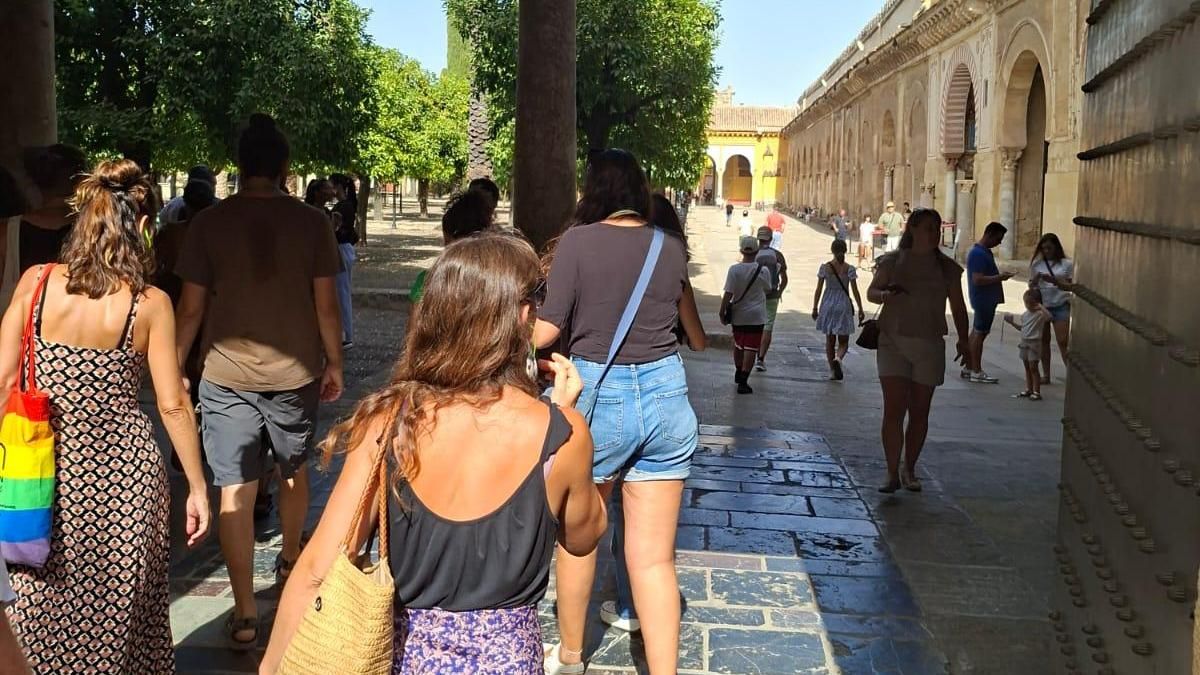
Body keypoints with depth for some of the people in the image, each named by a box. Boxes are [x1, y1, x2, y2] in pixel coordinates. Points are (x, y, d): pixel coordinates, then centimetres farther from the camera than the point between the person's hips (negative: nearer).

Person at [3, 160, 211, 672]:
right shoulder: (149, 304, -10)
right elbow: (173, 406, -8)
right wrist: (197, 487, 2)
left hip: (49, 466, 2)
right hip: (125, 471, -2)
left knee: (46, 608, 17)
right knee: (122, 608, 15)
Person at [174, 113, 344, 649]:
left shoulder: (209, 223, -5)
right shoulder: (311, 222, -6)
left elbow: (191, 308, -4)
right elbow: (326, 304, -4)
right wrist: (334, 363, 8)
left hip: (226, 376, -1)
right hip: (295, 371, 1)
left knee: (234, 492, 2)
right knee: (295, 470, 23)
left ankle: (245, 615, 2)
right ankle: (290, 559, 45)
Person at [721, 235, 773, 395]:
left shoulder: (734, 269, -11)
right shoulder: (763, 270, -8)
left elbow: (728, 294, -13)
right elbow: (768, 289, 10)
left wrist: (722, 312, -4)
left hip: (738, 315, 2)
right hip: (756, 316, -2)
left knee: (738, 345, 21)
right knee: (751, 348, -2)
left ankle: (738, 373, 40)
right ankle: (743, 381, -8)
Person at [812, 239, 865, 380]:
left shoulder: (824, 267, -2)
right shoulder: (849, 269, -5)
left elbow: (818, 290, -1)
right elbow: (855, 291, -4)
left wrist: (815, 308, 7)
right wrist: (860, 309, 3)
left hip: (828, 304, 1)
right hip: (843, 305, -1)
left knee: (830, 340, 13)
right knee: (843, 341, 5)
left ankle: (832, 370, 12)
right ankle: (838, 359, -25)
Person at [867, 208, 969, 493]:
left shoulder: (947, 267, 6)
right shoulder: (893, 260, 2)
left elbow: (957, 307, 10)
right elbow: (871, 292, 4)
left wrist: (962, 340, 2)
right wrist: (885, 294, -19)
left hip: (929, 345, 2)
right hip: (893, 341, -2)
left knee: (919, 411, 8)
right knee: (894, 409, -10)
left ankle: (909, 470, 23)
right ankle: (893, 474, -6)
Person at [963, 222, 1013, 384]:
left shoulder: (985, 251, 14)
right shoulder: (978, 253, -19)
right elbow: (978, 280, -25)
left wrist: (1000, 276, 9)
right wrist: (999, 277, -19)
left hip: (987, 299, 10)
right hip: (983, 299, -10)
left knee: (976, 332, 14)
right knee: (979, 333, -4)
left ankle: (968, 368, 20)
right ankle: (976, 372, 1)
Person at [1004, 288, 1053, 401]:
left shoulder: (1040, 314, -12)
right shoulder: (1025, 315, 11)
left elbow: (1050, 317, -33)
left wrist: (1041, 307, -29)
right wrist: (1013, 323, 13)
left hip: (1034, 343, -7)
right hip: (1024, 342, 7)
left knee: (1033, 367, -7)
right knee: (1027, 367, 12)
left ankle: (1037, 392, -2)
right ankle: (1028, 390, 20)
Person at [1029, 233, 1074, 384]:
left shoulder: (1067, 264, -1)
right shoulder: (1037, 264, 5)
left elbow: (1069, 286, -3)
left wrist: (1054, 281, -20)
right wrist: (1035, 279, -16)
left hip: (1060, 306, -2)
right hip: (1041, 305, 3)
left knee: (1063, 341, -9)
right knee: (1044, 340, 6)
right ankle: (1046, 375, 12)